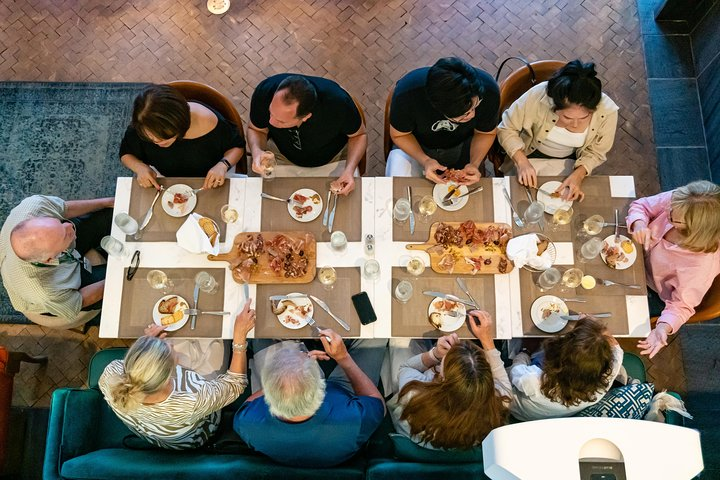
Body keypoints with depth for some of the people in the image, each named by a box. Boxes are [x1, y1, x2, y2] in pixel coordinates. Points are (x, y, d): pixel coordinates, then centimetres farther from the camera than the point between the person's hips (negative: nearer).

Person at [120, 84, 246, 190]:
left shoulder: (209, 123, -28)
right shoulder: (140, 128, -21)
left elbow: (237, 146, -7)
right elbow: (126, 153, 2)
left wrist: (223, 165, -28)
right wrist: (140, 167, -21)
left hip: (206, 184, -2)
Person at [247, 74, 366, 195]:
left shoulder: (338, 101, -35)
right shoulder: (264, 91, -30)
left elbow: (359, 135, -14)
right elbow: (255, 129, -9)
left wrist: (349, 170, -31)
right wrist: (257, 151, -31)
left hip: (332, 159, -1)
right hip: (282, 156, 1)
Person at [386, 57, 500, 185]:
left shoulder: (488, 90, -31)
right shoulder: (406, 92, -37)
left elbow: (486, 133, -11)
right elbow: (399, 135, -17)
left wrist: (475, 164, -29)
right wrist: (425, 161, -34)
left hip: (462, 146, 1)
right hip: (415, 145, -1)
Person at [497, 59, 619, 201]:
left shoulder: (607, 111, -27)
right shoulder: (538, 96, -34)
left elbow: (595, 152, -8)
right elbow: (506, 129, -18)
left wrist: (579, 174, -27)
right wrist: (522, 162, -31)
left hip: (568, 161, 1)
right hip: (531, 155, -1)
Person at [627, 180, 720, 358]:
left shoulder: (703, 264, -42)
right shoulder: (677, 202, -31)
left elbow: (682, 305, -29)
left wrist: (663, 328, -47)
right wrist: (639, 225, -34)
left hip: (655, 295, -5)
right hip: (641, 257, 5)